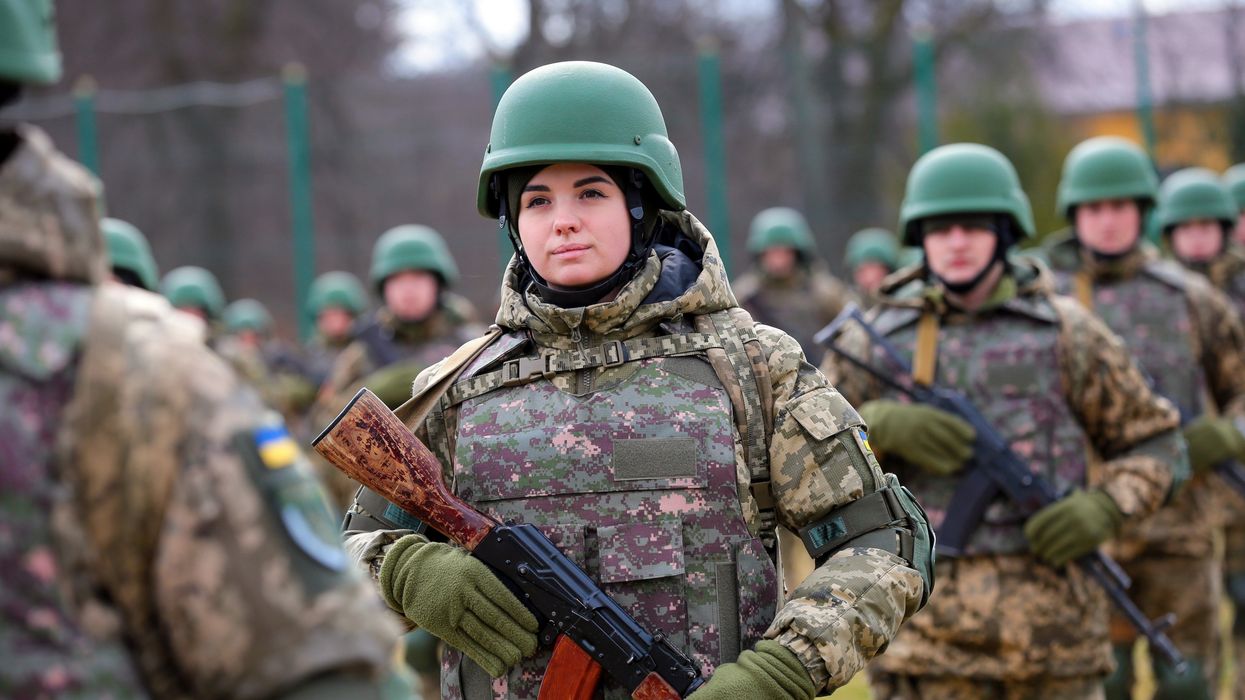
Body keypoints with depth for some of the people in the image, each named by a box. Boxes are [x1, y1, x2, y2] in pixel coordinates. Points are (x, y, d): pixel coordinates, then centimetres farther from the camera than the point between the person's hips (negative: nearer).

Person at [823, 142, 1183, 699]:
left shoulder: (1066, 334, 4)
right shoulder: (873, 343, 6)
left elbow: (1152, 442, 10)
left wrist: (1105, 508, -9)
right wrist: (876, 427, -14)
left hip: (1050, 614, 1)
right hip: (926, 626, 0)